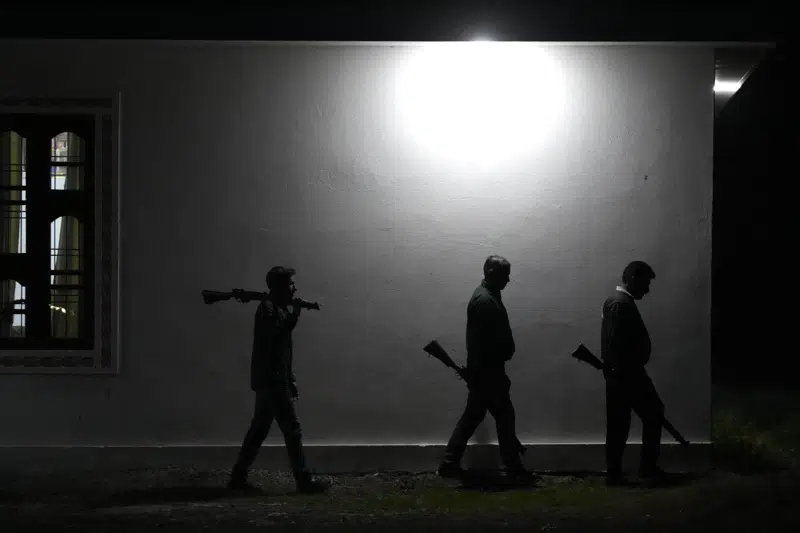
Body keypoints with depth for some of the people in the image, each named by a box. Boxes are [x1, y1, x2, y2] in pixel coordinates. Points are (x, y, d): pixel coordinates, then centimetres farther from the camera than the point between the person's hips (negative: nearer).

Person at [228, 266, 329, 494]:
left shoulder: (279, 309, 18)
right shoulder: (267, 308, -11)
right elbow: (274, 335, -26)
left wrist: (290, 381, 19)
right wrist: (295, 315, -20)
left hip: (273, 381, 10)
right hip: (271, 380, -10)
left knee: (259, 430, 11)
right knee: (292, 429, -7)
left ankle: (238, 477, 14)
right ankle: (304, 480, -4)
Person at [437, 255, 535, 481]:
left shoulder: (487, 296, 15)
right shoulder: (485, 300, -19)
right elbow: (486, 342, -23)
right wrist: (498, 375, -20)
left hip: (484, 370, 10)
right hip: (486, 371, -10)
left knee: (473, 415, 11)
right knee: (504, 415, -1)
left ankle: (449, 463, 13)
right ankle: (514, 467, 7)